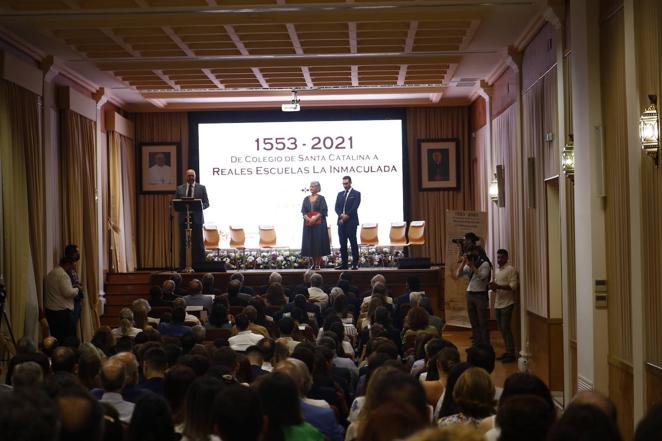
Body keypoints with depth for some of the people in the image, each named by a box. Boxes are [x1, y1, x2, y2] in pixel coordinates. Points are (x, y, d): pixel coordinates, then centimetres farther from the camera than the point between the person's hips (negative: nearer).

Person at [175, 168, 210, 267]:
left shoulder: (201, 188, 7)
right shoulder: (180, 188, 12)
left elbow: (206, 203, 4)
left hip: (196, 219, -1)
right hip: (183, 219, 1)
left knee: (198, 244, -1)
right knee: (184, 243, 1)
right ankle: (183, 266, 4)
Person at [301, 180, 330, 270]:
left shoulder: (321, 198, 2)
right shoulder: (306, 199, 13)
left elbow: (323, 211, -5)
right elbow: (303, 211, 6)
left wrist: (315, 218, -18)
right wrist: (308, 219, -12)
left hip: (319, 223, -3)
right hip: (308, 224, 4)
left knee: (318, 242, -6)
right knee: (310, 243, 1)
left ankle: (318, 264, -3)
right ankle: (314, 263, 7)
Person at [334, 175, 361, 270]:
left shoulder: (356, 194, 2)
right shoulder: (340, 194, 17)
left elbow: (355, 207, -8)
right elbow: (337, 208, 9)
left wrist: (347, 216, -14)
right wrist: (341, 215, -10)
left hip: (351, 222, -5)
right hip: (341, 222, 5)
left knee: (353, 243, -4)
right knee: (343, 244, 4)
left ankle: (355, 264, -3)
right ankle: (344, 264, 7)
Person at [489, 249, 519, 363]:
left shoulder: (511, 269, -9)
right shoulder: (496, 270, 16)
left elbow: (513, 286, -17)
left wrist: (498, 286, -24)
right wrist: (493, 286, 0)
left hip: (507, 303, -8)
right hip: (498, 303, 8)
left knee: (505, 328, -10)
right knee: (501, 328, 10)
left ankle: (511, 354, -4)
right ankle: (508, 352, 18)